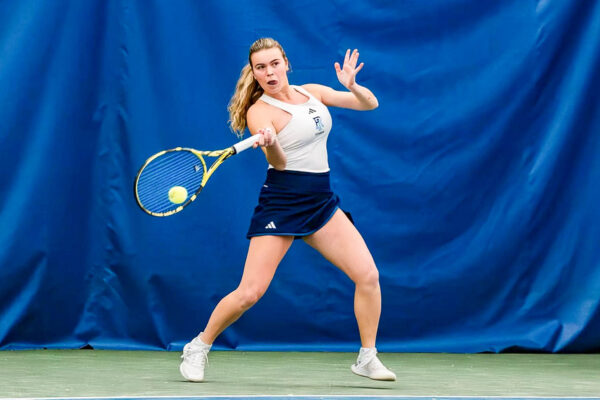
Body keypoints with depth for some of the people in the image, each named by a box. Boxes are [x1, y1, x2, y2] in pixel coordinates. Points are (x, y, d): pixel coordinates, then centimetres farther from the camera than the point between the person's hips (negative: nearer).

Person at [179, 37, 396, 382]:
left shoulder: (312, 92, 8)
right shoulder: (259, 111, -8)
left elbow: (370, 104, 11)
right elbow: (279, 163, -20)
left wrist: (352, 86, -11)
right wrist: (270, 143, -43)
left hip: (322, 203, 5)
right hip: (281, 203, -5)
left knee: (369, 276, -7)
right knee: (250, 293, -11)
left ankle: (367, 359, 6)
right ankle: (198, 348, 11)